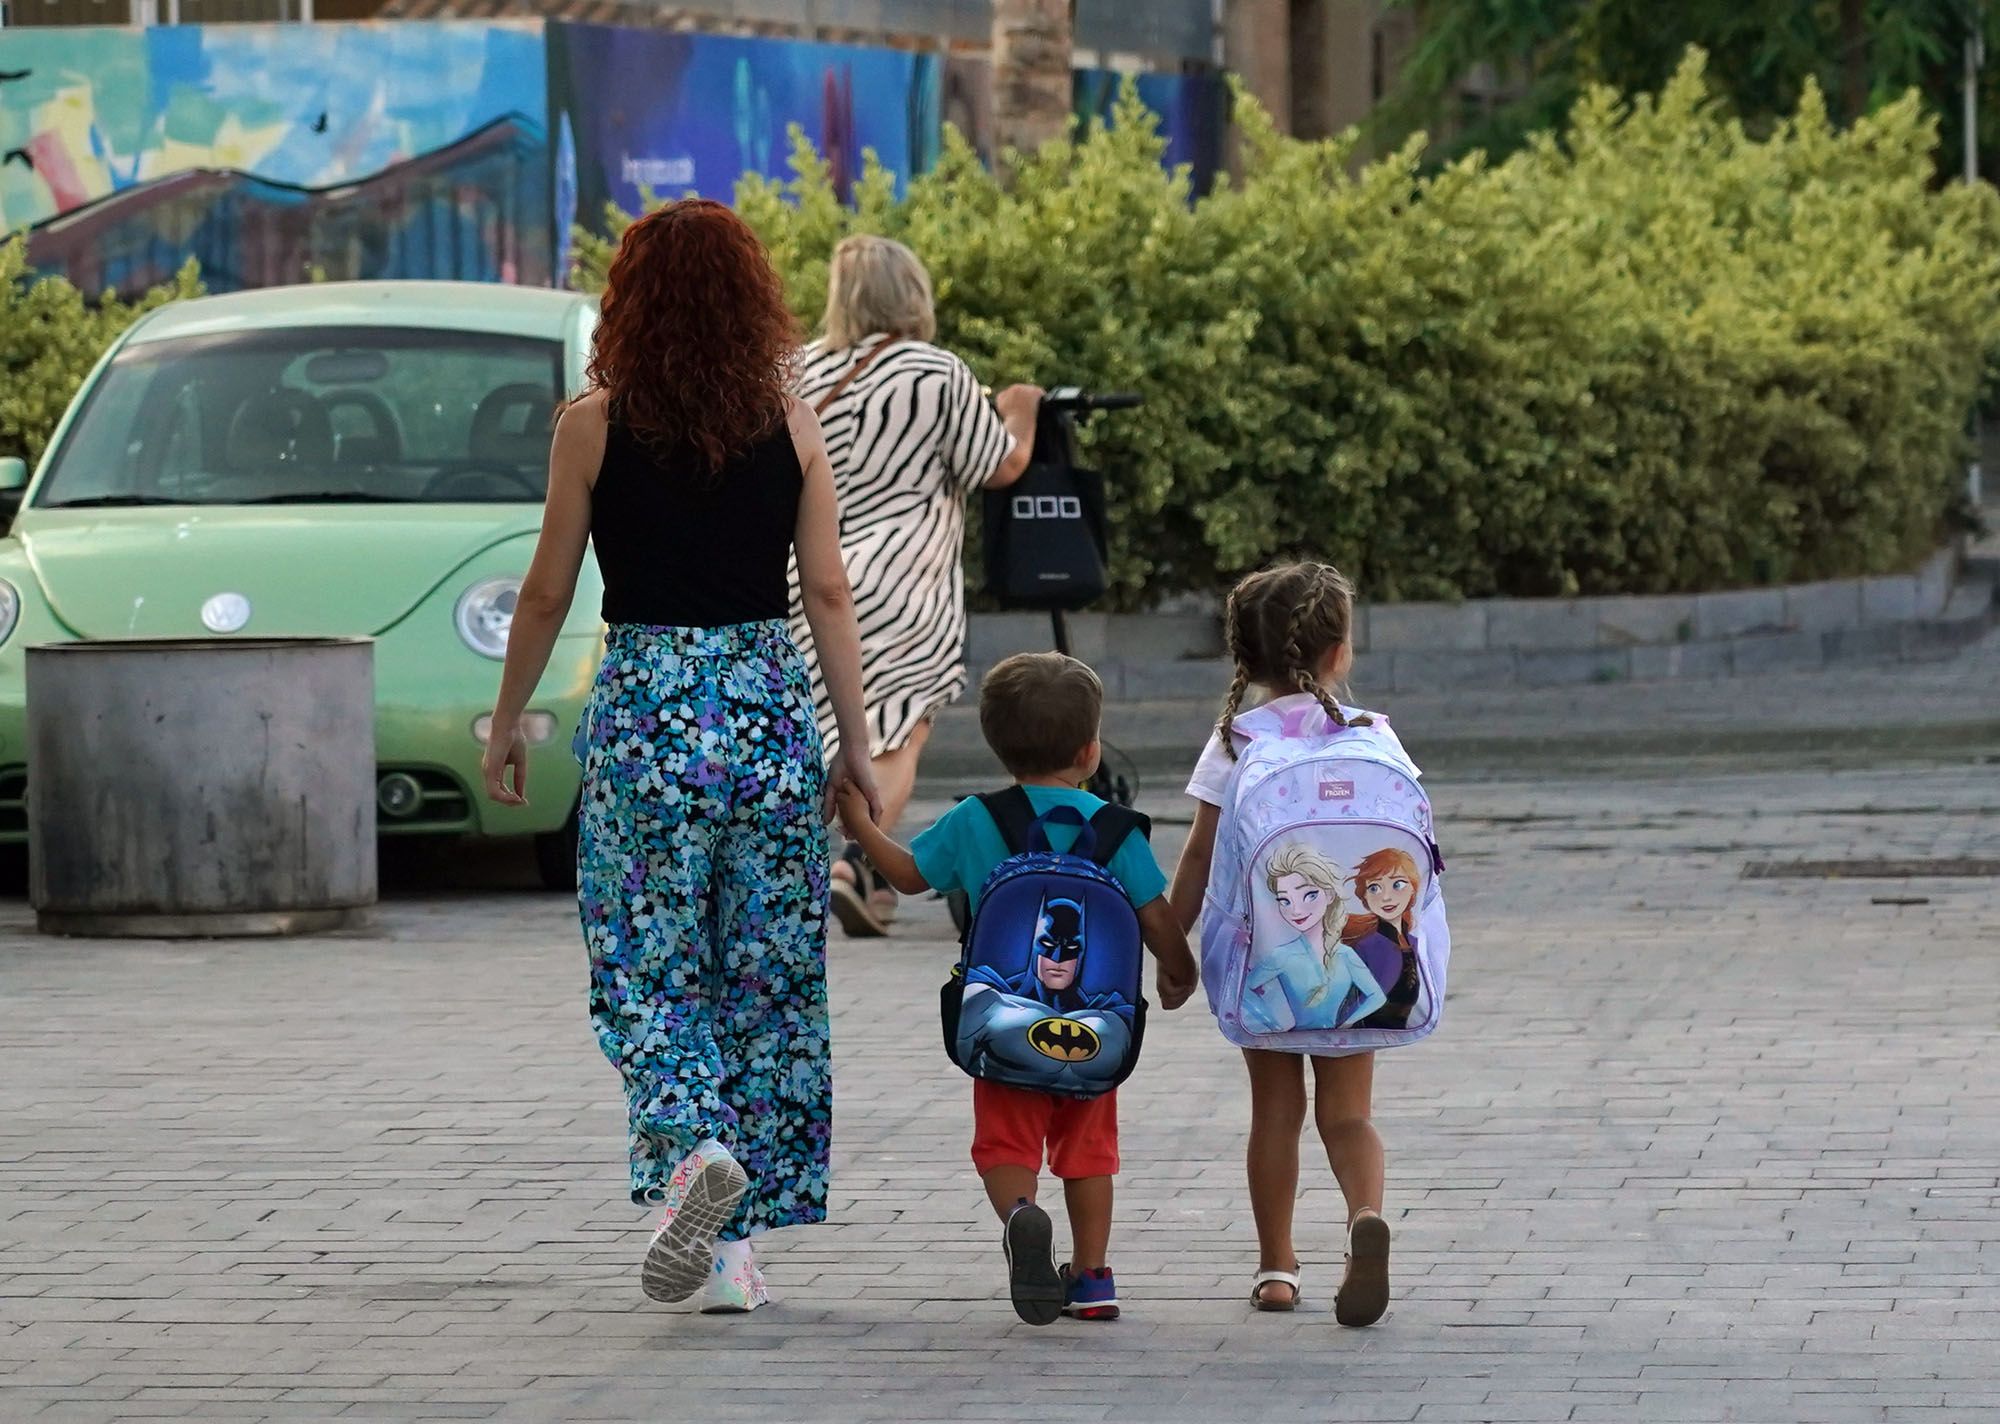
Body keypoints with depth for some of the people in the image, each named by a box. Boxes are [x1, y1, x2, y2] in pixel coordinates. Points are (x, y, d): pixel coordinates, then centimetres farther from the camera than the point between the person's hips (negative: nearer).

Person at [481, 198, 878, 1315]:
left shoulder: (597, 426, -4)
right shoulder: (792, 423, 1)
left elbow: (548, 593, 0)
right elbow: (830, 591, 1)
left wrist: (508, 721, 13)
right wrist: (856, 746, 8)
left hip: (644, 709, -2)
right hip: (773, 708, 2)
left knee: (646, 971, 6)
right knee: (768, 976, 9)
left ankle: (695, 1151, -23)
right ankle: (737, 1245, 10)